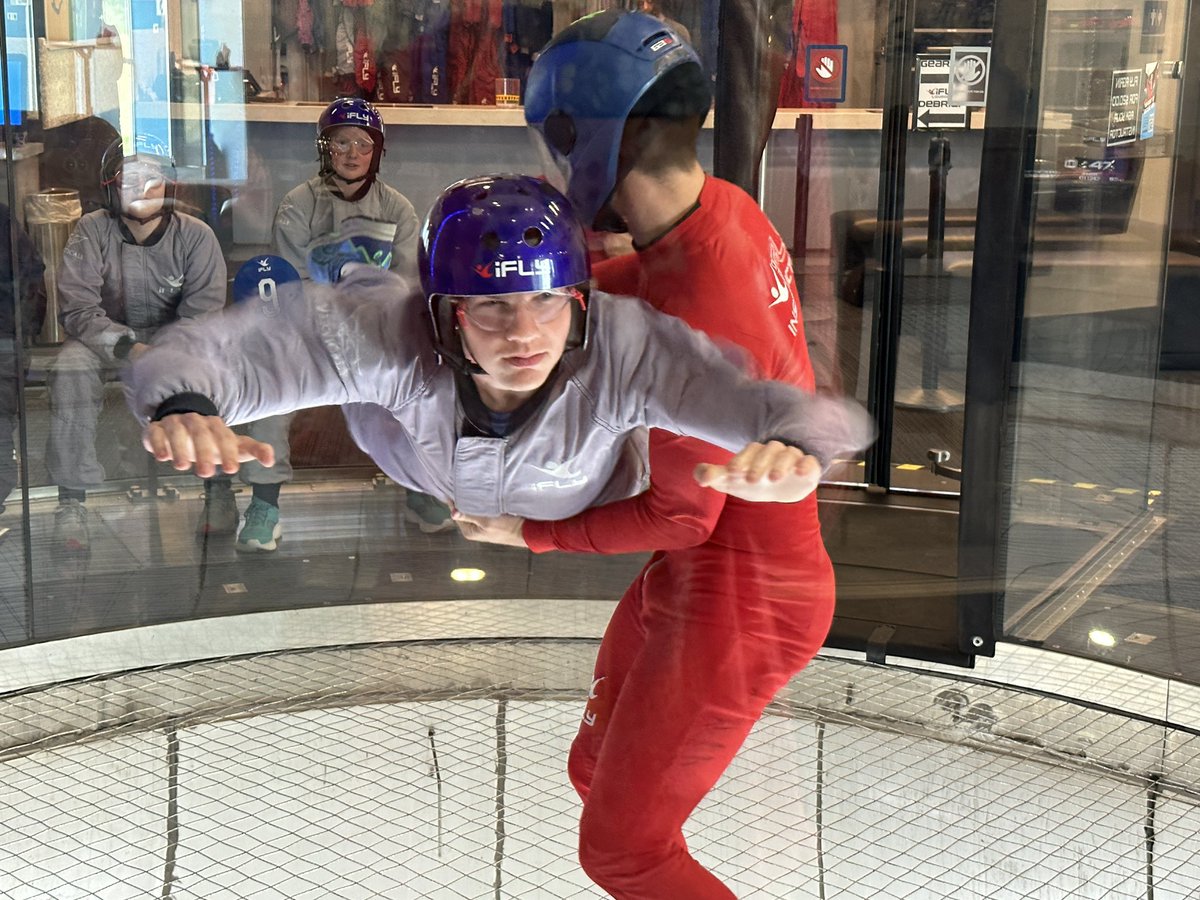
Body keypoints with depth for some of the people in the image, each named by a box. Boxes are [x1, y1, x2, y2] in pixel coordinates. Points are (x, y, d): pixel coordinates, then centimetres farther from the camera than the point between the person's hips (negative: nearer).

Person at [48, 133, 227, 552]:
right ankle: (71, 502, -28)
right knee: (69, 369, -32)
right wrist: (128, 349, -33)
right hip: (104, 336, 0)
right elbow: (77, 309, -16)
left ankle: (219, 490, -19)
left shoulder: (196, 236, -9)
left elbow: (201, 314, -13)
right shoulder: (92, 232, -10)